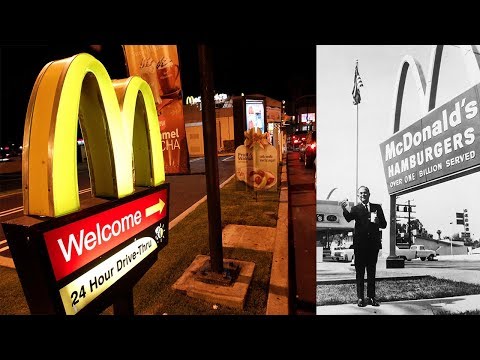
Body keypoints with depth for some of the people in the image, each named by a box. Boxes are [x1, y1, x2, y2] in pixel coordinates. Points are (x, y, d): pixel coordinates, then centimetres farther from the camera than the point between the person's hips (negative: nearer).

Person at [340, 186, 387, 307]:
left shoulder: (377, 207, 11)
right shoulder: (355, 208, 3)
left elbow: (384, 224, 10)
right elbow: (348, 218, -18)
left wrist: (377, 221, -13)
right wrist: (344, 209, -38)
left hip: (373, 244, 2)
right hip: (360, 244, -2)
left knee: (372, 271, 10)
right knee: (359, 271, 4)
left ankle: (371, 296, 20)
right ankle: (360, 297, 11)